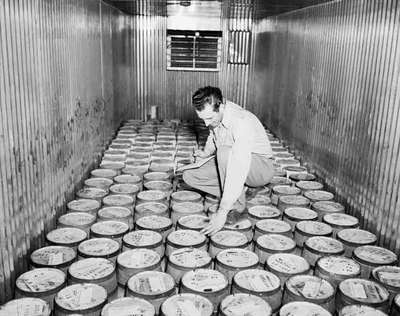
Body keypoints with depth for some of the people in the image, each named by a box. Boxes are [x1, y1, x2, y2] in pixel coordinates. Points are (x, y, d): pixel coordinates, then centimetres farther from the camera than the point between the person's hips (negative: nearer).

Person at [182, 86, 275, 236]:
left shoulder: (242, 122, -34)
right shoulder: (213, 115, -9)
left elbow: (238, 171, -41)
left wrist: (222, 212, -43)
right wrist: (206, 152, 0)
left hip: (260, 167, -7)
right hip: (229, 162, 8)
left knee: (225, 152, -37)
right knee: (189, 176, -6)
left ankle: (237, 204, -19)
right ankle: (239, 191, -3)